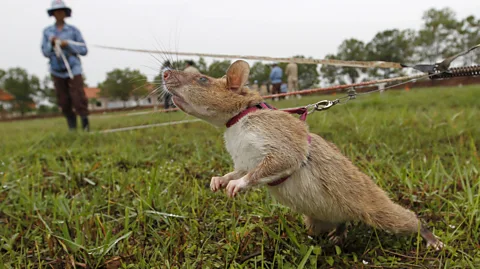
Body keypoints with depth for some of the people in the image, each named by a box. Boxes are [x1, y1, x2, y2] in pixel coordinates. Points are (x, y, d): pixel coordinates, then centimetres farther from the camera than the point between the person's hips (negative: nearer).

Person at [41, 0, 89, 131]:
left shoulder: (73, 30, 1)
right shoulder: (47, 31, 7)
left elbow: (83, 50, -2)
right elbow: (45, 52, 5)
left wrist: (67, 44, -14)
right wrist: (51, 43, -14)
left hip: (73, 69, -2)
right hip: (57, 71, 3)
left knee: (78, 99, -12)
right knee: (63, 102, 3)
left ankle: (85, 125, 0)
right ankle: (72, 127, 14)